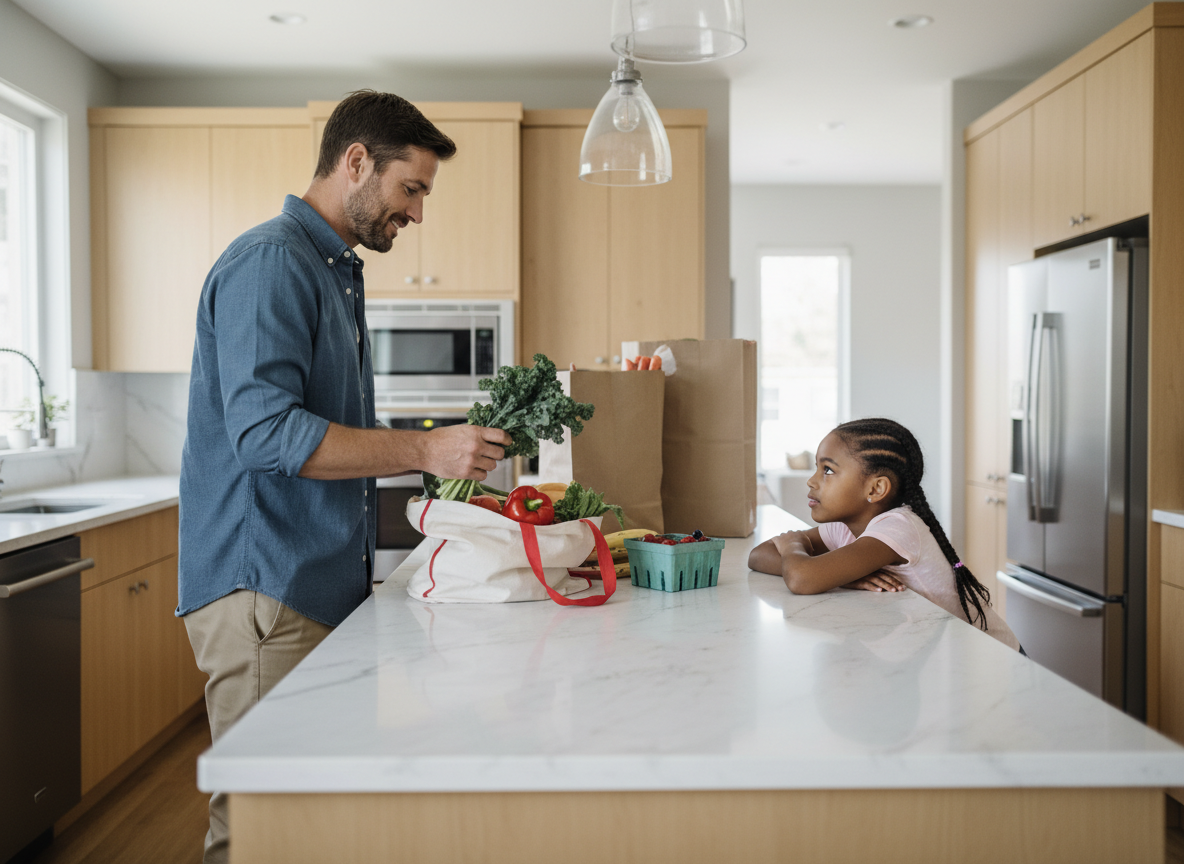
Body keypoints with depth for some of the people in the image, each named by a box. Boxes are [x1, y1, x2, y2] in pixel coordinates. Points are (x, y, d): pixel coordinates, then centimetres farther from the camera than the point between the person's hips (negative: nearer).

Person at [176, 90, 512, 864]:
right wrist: (426, 450, -20)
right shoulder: (271, 262, -12)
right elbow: (265, 432, -23)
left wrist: (454, 448, 14)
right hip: (266, 590, -9)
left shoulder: (337, 271, 20)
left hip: (325, 585, 9)